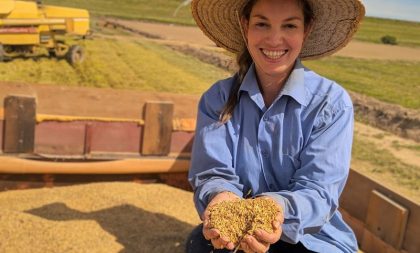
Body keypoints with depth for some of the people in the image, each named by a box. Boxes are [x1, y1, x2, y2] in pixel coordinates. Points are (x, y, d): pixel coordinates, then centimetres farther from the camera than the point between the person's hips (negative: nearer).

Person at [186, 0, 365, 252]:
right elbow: (214, 173, -10)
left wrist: (279, 209, -38)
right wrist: (221, 196, -35)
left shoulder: (333, 103, -10)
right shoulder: (217, 99, -3)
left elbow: (319, 189, -16)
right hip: (235, 232, 2)